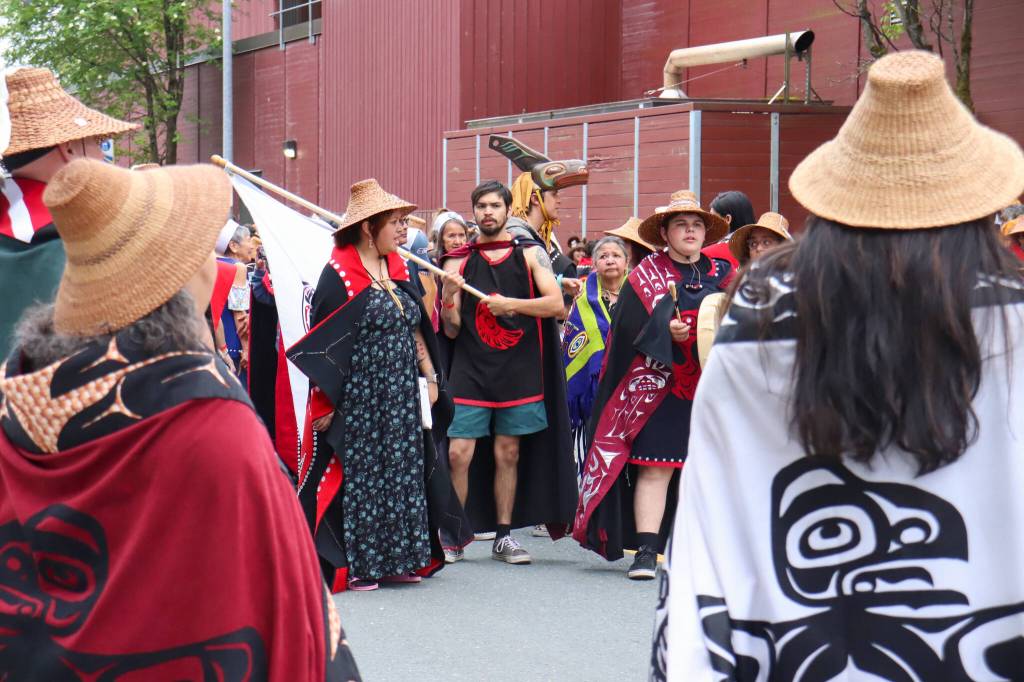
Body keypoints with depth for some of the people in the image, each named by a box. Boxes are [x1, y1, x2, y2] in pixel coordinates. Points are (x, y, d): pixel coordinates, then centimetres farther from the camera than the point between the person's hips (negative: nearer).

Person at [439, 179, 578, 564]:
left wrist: (511, 304, -16)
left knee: (508, 454, 6)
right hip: (470, 370, 0)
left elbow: (556, 304, -5)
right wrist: (448, 297, -16)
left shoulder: (530, 254, 6)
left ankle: (503, 536, 15)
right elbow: (451, 329, 3)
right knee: (459, 453, -8)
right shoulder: (458, 262, 6)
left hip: (518, 371, 0)